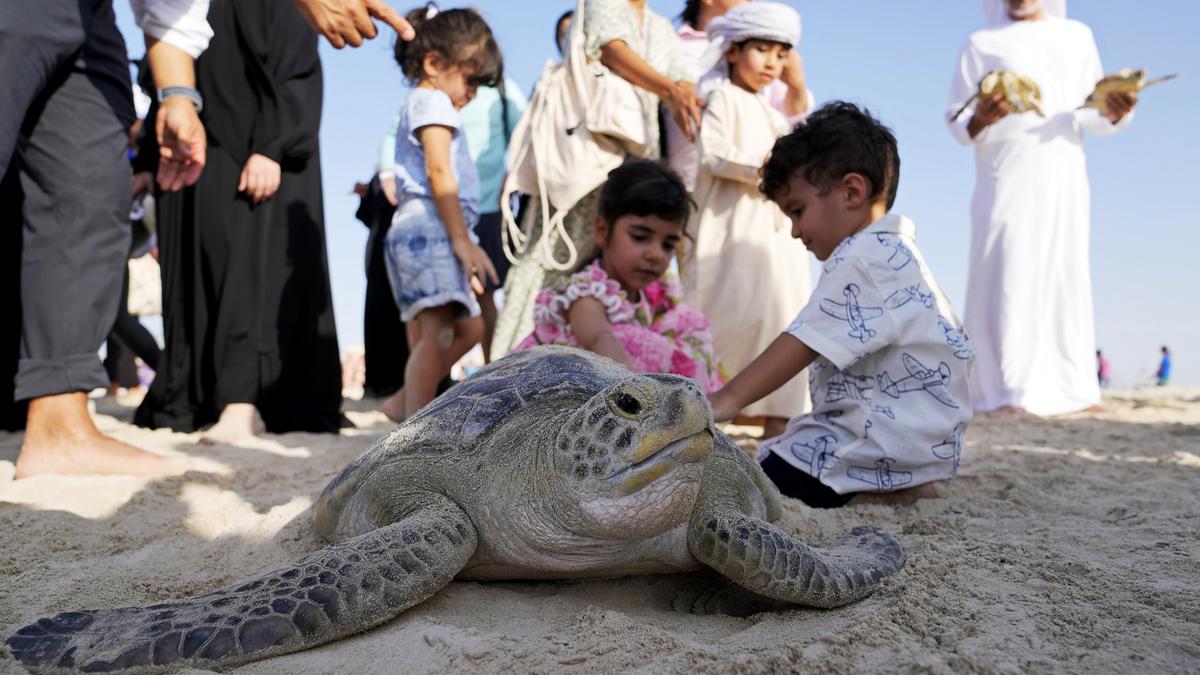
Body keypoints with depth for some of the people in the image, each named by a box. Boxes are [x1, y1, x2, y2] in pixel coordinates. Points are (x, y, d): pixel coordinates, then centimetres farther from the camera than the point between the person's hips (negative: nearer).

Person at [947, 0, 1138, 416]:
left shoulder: (1077, 37, 18)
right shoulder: (982, 43, 10)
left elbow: (1093, 117, 14)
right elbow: (956, 121, 4)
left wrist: (1114, 113, -7)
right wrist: (980, 120, -17)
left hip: (1064, 179, 3)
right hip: (1008, 181, -3)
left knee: (1067, 277, 2)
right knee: (1010, 280, -10)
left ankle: (1070, 389, 5)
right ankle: (1011, 392, -11)